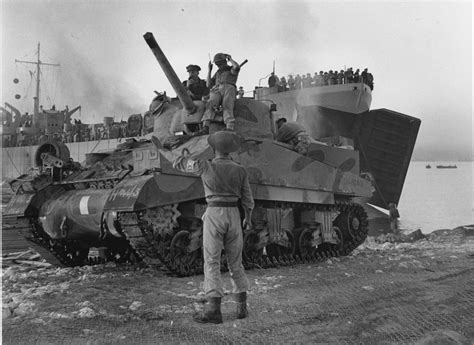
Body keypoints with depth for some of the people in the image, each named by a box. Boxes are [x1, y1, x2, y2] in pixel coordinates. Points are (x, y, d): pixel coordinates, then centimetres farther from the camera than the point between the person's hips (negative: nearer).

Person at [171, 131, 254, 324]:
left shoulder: (206, 167, -7)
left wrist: (190, 159, 19)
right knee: (235, 263, 15)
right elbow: (247, 200, 8)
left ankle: (214, 310, -10)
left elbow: (177, 163, 0)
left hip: (214, 215, -3)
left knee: (212, 263, -3)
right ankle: (242, 307, 17)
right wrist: (248, 219, 23)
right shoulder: (240, 170, 1)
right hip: (233, 216, 3)